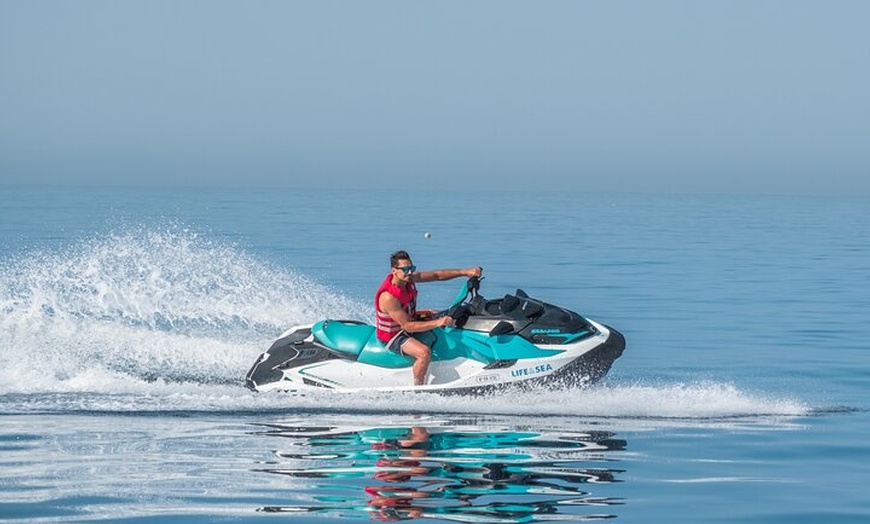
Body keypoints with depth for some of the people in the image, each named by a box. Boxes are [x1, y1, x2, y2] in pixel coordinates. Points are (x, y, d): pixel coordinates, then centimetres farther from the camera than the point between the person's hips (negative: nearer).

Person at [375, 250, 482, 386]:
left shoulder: (409, 277, -11)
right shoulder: (388, 297, -35)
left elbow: (437, 275, -4)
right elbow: (407, 326, -34)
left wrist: (465, 272, -14)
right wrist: (437, 323, -39)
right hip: (392, 337, -9)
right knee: (424, 352, -32)